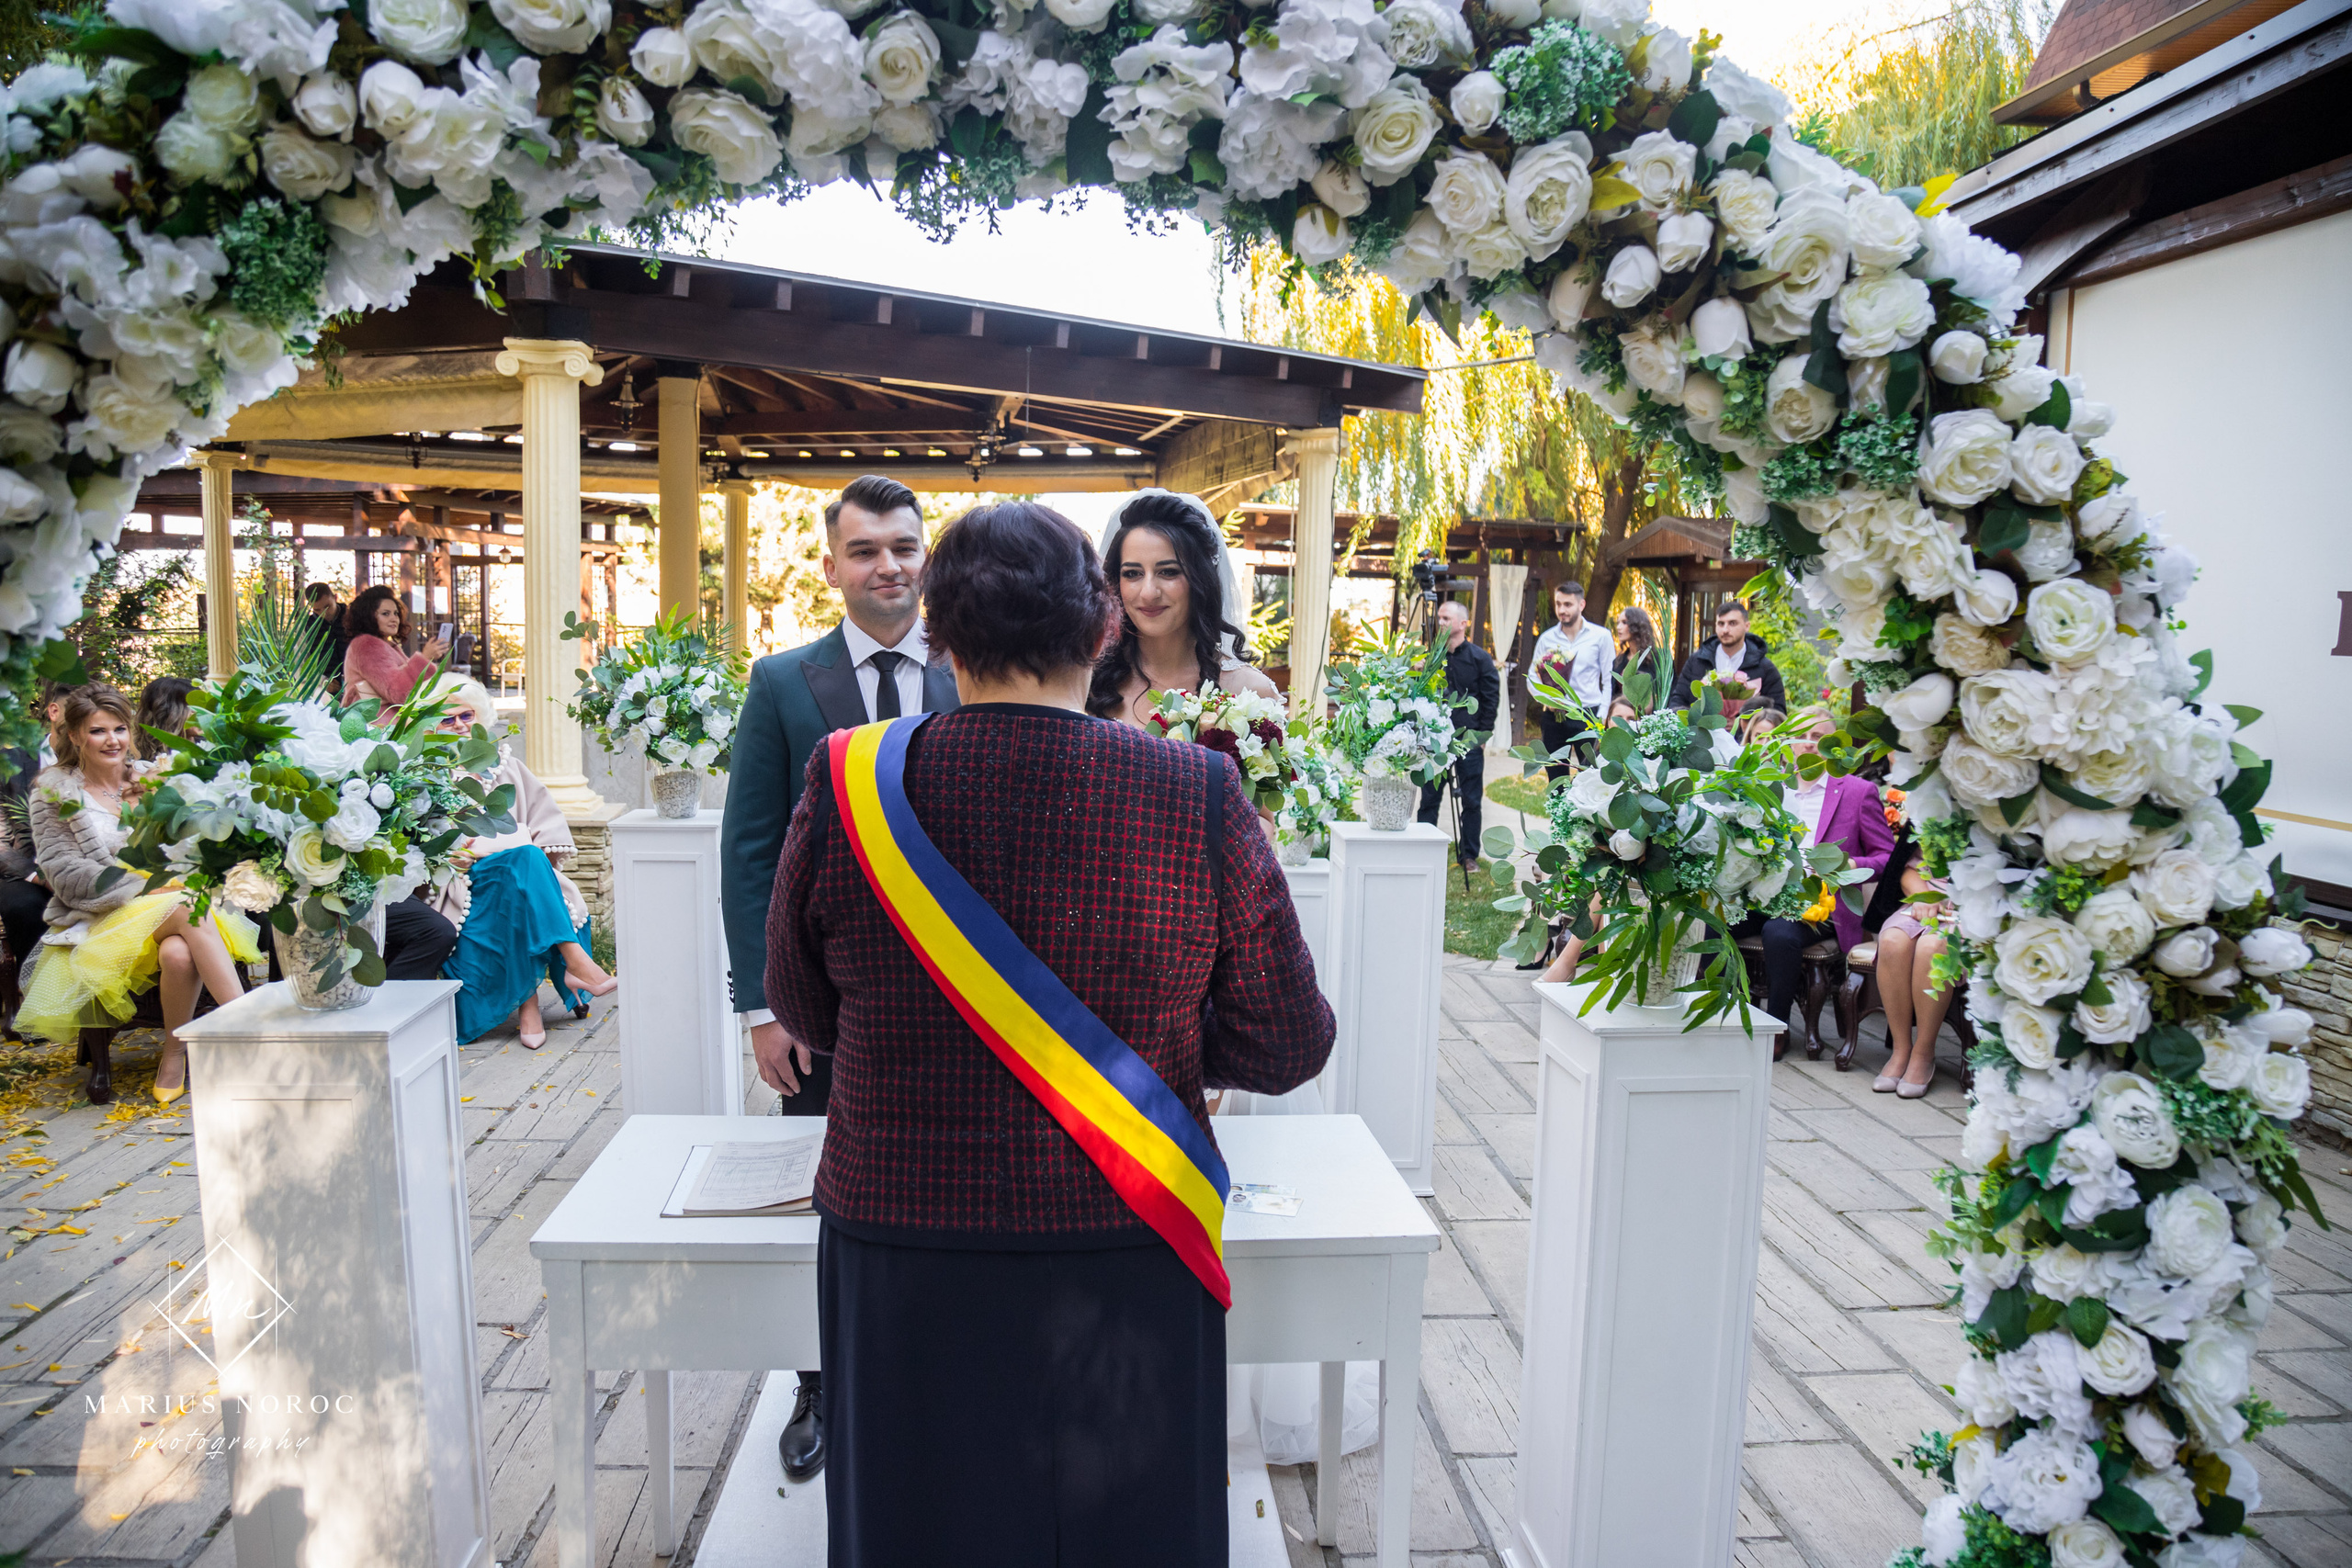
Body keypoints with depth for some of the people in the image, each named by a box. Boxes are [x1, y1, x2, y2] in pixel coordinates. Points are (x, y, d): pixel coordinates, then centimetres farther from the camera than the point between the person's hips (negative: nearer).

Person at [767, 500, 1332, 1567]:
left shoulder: (849, 784, -12)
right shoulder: (1198, 798, -15)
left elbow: (804, 1010, 3)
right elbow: (1287, 1045, -8)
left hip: (904, 1252, 1)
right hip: (1128, 1269, 0)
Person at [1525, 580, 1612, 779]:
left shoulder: (1600, 636, 3)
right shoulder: (1547, 638, 8)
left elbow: (1608, 679, 2)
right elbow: (1532, 676, 11)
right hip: (1554, 716, 3)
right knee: (1556, 780, 7)